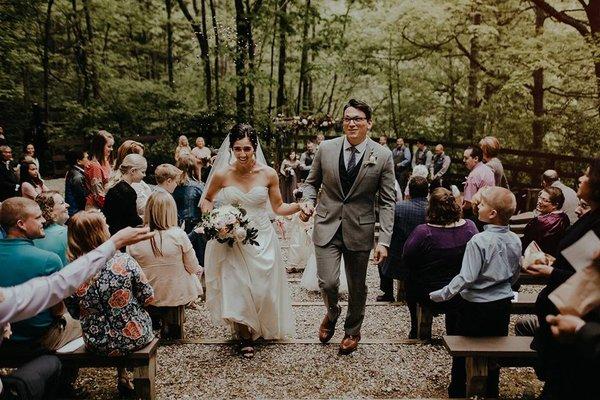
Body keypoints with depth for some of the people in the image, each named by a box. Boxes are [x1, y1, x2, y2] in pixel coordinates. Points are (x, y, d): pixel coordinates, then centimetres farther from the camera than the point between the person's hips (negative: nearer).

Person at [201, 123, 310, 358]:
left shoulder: (268, 174, -7)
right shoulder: (222, 175, -8)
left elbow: (278, 207, 4)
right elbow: (207, 200, 10)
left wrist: (298, 206, -14)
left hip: (262, 240, 1)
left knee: (263, 289, 10)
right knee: (236, 290, 2)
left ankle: (261, 328, 42)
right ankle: (245, 336, 27)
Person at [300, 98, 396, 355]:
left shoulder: (383, 156, -6)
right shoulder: (326, 149, -2)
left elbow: (387, 201, -4)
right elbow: (311, 182, 12)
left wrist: (384, 240, -10)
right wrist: (308, 202, -10)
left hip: (360, 230, 0)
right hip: (327, 226, 0)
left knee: (357, 286, 13)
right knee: (328, 282, -8)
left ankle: (352, 331, 40)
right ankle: (332, 314, 28)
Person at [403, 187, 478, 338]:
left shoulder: (422, 232, -24)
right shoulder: (470, 227, -12)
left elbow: (406, 263, -11)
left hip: (431, 299, -3)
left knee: (410, 282, 28)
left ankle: (415, 330, 41)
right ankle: (453, 332, 47)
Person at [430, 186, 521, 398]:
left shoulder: (479, 241, -24)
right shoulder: (515, 240, -4)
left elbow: (466, 277, -24)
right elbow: (515, 274, 9)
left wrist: (442, 294, -14)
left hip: (476, 305, -6)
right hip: (503, 304, 6)